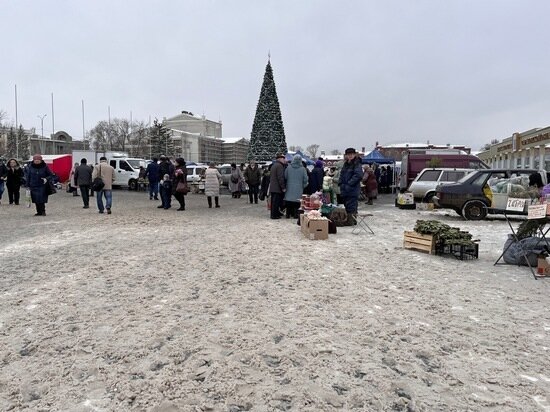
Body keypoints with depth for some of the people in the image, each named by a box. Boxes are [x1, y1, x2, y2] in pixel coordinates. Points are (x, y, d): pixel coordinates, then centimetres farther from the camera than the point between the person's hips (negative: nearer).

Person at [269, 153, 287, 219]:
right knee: (276, 201, -6)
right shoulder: (279, 166, -14)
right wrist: (283, 187, -18)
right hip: (277, 188, -10)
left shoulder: (274, 165, 17)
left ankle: (276, 212, 25)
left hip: (272, 187, 10)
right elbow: (281, 178, -20)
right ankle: (274, 215, -3)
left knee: (274, 201, 14)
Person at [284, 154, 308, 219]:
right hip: (298, 189, -2)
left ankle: (288, 214, 12)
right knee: (296, 202, 3)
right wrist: (303, 186, 10)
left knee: (289, 202, 8)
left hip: (289, 188, 2)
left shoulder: (288, 168, -3)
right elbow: (305, 180, -5)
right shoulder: (302, 169, -7)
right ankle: (295, 214, 4)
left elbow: (285, 177, 3)